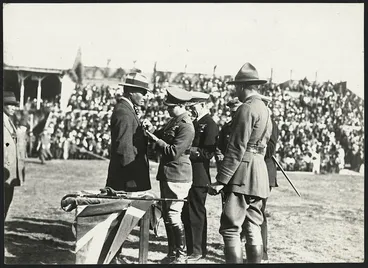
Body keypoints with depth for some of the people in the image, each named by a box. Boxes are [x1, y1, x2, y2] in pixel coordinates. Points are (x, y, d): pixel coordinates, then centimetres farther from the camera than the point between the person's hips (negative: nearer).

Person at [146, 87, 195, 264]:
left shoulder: (186, 127, -17)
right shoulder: (173, 121, 13)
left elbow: (173, 152, -21)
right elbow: (161, 134, 16)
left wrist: (156, 140, -14)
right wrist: (150, 134, -1)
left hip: (177, 176, -10)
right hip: (167, 175, 10)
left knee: (173, 216, -5)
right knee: (166, 215, 15)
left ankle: (181, 256, 6)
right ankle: (172, 253, 26)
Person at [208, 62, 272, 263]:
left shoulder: (246, 109, -12)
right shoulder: (265, 109, 18)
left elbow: (237, 149, -17)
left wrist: (221, 180, -16)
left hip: (243, 174, -10)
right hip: (259, 172, 10)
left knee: (230, 228, -7)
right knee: (253, 228, 12)